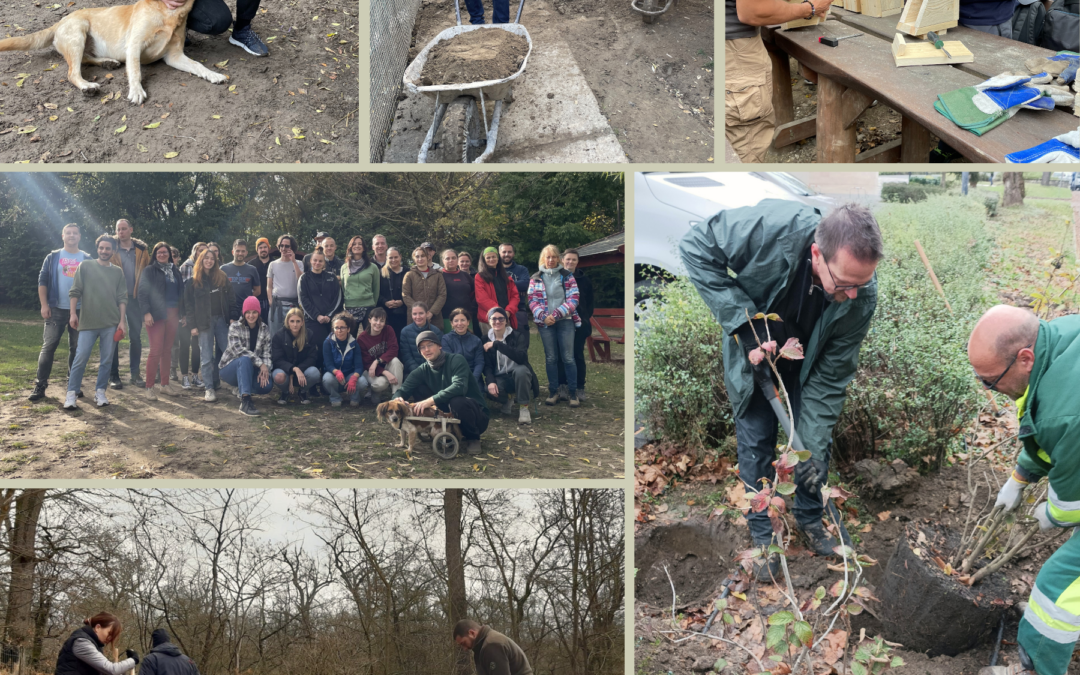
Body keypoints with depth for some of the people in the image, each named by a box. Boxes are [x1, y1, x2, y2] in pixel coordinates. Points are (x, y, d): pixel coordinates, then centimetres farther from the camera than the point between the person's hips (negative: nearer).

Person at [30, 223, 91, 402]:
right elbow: (42, 281, 3)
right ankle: (40, 385, -4)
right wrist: (44, 305, -6)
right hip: (56, 310, -1)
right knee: (48, 347, -6)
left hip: (80, 311, 1)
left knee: (77, 348, 6)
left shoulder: (87, 259, 8)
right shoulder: (53, 257, 6)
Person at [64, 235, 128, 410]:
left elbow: (122, 298, 8)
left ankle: (100, 392, 14)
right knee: (81, 358, -6)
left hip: (111, 323, 2)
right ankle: (71, 394, 0)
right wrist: (73, 313, -7)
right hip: (88, 322, -2)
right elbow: (74, 292, 2)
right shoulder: (85, 267, 4)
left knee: (106, 360, 4)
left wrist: (122, 321, 2)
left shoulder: (118, 272, 10)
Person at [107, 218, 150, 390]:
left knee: (136, 337, 6)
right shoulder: (112, 249, 1)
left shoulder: (142, 249, 6)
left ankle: (135, 374, 14)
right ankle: (113, 376, 4)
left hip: (135, 298, 2)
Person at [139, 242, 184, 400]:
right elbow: (142, 292, -7)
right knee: (156, 350, -9)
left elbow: (181, 292, 17)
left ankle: (165, 384, 17)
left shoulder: (175, 270, 15)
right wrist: (146, 312, -17)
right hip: (156, 315, -5)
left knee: (167, 350, 9)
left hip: (172, 315, 5)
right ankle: (150, 386, -4)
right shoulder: (149, 271, 0)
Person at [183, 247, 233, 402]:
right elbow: (188, 304, 0)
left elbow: (230, 299, 9)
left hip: (222, 320, 3)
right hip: (204, 322, -3)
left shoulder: (222, 278, 10)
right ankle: (209, 388, -2)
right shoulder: (193, 281, 2)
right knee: (206, 357, -3)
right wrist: (192, 325, -7)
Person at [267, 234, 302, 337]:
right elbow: (269, 287, 13)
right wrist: (271, 302, 0)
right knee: (275, 334, 1)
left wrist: (293, 261, -9)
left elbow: (301, 281, -10)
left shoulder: (298, 264, 8)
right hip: (277, 304, 1)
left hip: (293, 304, -1)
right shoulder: (273, 265, 13)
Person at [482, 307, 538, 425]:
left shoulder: (516, 336, -6)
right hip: (501, 378, 2)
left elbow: (522, 357, -24)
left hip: (519, 375, -2)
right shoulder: (487, 341, 5)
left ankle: (524, 407, -22)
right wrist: (490, 381, -23)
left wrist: (497, 344, -28)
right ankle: (507, 401, 4)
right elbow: (487, 365, -1)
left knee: (521, 369, -38)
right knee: (490, 390, -34)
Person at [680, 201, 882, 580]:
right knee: (755, 442, 1)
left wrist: (813, 448, -25)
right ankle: (763, 534, 18)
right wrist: (743, 318, -35)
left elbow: (831, 376, -22)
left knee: (816, 434, 5)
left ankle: (810, 518, 30)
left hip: (808, 362, 2)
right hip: (752, 349, -1)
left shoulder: (862, 298, -33)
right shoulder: (772, 229, -44)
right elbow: (696, 247, -30)